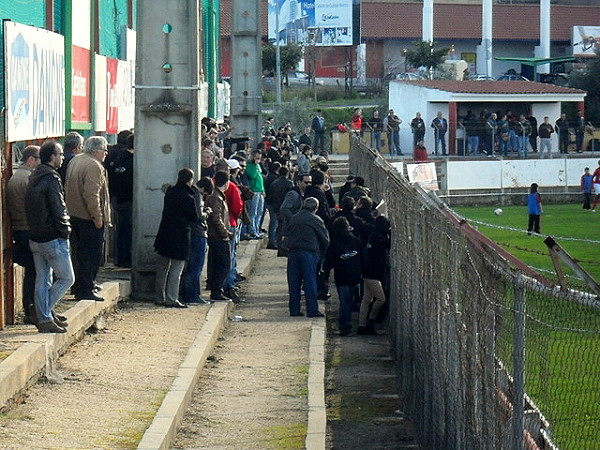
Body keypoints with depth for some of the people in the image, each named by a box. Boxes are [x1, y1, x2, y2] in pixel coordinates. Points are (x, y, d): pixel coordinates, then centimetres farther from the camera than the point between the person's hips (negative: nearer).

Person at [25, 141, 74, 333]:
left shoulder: (34, 177, 10)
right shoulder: (51, 179, -17)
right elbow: (58, 209, -20)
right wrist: (65, 231, -8)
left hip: (35, 237, 9)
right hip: (52, 238, -9)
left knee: (42, 280, 12)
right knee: (66, 278, 2)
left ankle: (44, 319, 15)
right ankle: (45, 312, -2)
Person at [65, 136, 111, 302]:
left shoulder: (74, 161, 11)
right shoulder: (94, 166, -19)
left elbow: (68, 188, 19)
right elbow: (91, 195, -26)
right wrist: (98, 218, -20)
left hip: (73, 214, 9)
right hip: (88, 218, -9)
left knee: (80, 253, 18)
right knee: (92, 255, -2)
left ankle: (78, 287, 27)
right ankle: (85, 290, -2)